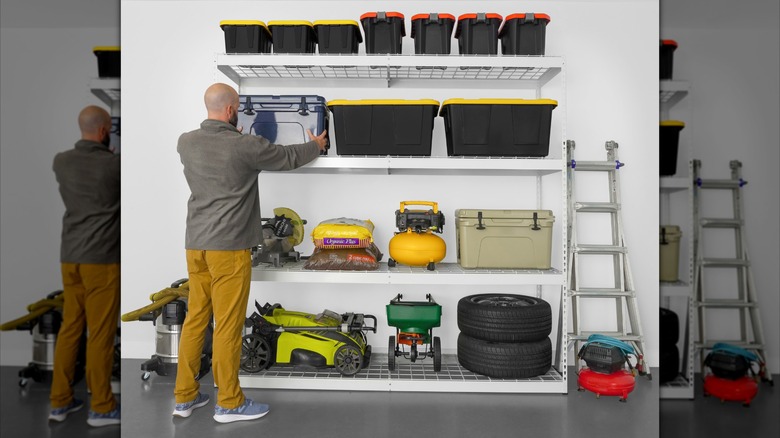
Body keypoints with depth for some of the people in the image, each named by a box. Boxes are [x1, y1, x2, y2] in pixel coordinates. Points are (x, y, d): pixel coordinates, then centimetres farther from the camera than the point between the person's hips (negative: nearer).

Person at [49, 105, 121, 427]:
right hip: (102, 259, -6)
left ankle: (60, 402, 25)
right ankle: (101, 407, 13)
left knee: (69, 328, 15)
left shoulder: (61, 161, 4)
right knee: (100, 333, 2)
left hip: (70, 257, 6)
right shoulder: (114, 165, -12)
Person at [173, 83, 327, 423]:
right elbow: (289, 158, 4)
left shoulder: (186, 142, 6)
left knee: (195, 318, 14)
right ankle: (229, 403, 14)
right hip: (228, 246, -6)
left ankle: (185, 396, 24)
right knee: (228, 324, 2)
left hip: (196, 243, 7)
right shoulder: (245, 146, -10)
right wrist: (316, 146, 24)